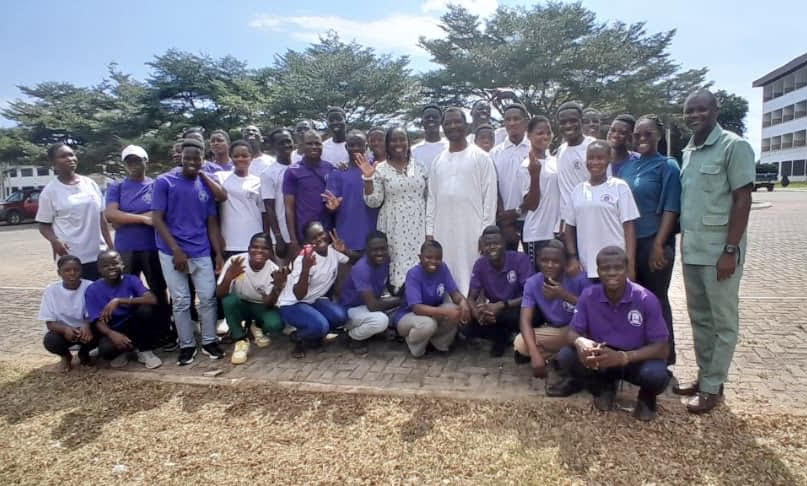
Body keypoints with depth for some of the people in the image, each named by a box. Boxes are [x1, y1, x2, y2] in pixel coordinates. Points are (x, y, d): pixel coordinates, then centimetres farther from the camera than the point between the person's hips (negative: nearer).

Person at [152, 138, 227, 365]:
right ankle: (187, 345, 17)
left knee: (208, 297, 4)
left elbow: (212, 223, 10)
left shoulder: (206, 186, 8)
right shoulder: (164, 182, -3)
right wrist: (176, 250, -14)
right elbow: (157, 219, -7)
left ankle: (209, 341, 18)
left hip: (202, 252, 3)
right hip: (172, 252, -3)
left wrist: (219, 253, 3)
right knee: (181, 301, 4)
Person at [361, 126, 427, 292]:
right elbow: (373, 202, -4)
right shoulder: (380, 170, -2)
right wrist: (368, 178, -16)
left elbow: (428, 198, 12)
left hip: (418, 225, 3)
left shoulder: (419, 167, 6)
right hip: (394, 226, -2)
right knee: (398, 262, -2)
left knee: (419, 262, 3)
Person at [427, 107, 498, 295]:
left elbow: (489, 196, -4)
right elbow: (432, 198, 14)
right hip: (443, 231, 5)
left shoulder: (480, 157, -1)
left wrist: (486, 232, -9)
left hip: (472, 230, -4)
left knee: (471, 277, -2)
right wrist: (429, 231, 9)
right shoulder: (438, 160, 13)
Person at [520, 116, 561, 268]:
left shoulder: (555, 161, 9)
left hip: (557, 232, 6)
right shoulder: (527, 166, -10)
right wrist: (535, 174, -25)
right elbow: (532, 205, -15)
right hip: (537, 234, -6)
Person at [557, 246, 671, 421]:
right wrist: (580, 341, -36)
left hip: (637, 360, -2)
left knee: (656, 374, -35)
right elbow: (572, 332, -9)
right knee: (565, 357, -24)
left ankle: (646, 397, 6)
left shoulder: (646, 299, -20)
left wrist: (623, 357, -36)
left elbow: (662, 348, -20)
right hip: (602, 358, 2)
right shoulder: (588, 296, -13)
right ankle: (604, 389, 9)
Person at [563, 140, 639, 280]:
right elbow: (570, 227, 12)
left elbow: (629, 227, -4)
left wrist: (630, 265, -10)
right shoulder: (578, 190, 8)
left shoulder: (619, 187, -2)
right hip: (586, 267, 4)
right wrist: (572, 257, 2)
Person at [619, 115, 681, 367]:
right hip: (627, 242, 5)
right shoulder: (626, 167, 10)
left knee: (656, 299, 5)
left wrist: (658, 245, -18)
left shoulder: (668, 167, -4)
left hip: (653, 243, -5)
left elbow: (671, 209, -10)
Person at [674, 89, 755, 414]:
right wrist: (682, 240, 13)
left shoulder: (734, 146, -7)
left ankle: (712, 387, 13)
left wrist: (731, 250, -17)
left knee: (722, 321, 5)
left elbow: (742, 200, -12)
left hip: (718, 250, -7)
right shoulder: (688, 152, 13)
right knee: (699, 318, 14)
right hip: (691, 249, 7)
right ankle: (704, 377, 26)